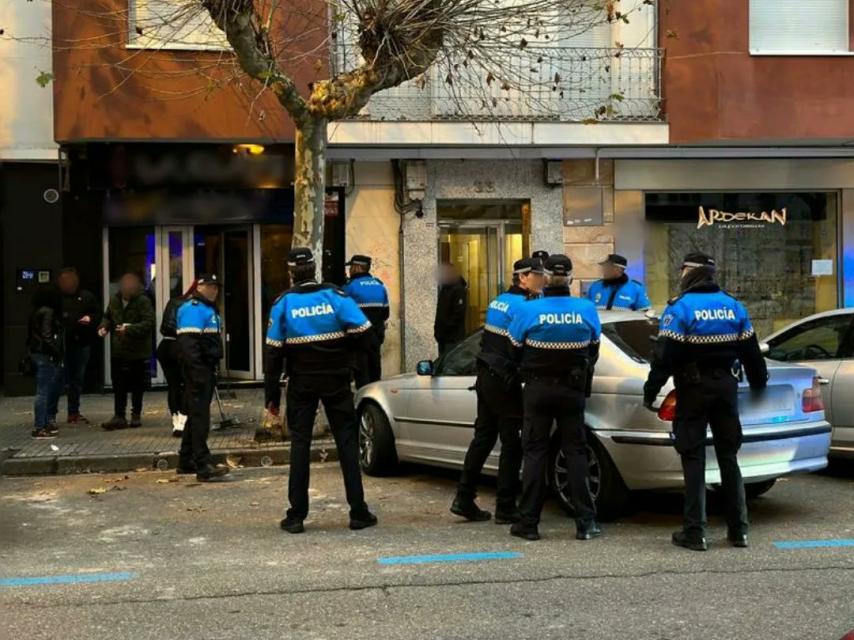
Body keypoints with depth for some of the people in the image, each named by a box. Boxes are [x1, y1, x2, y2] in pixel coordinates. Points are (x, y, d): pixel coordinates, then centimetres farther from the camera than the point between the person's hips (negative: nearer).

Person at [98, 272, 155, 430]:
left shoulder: (143, 301, -12)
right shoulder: (114, 300, 5)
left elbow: (149, 322, -20)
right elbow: (107, 316, 20)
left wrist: (130, 329, -31)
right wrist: (103, 326, -1)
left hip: (138, 352, -4)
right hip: (118, 350, 4)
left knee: (137, 386, 9)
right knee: (118, 386, 2)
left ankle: (136, 415, 23)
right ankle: (119, 416, 7)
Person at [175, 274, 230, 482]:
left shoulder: (209, 309, 21)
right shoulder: (192, 308, -12)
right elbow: (188, 342, -22)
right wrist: (197, 373, -27)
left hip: (207, 369, 11)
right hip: (197, 370, -11)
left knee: (196, 415, 16)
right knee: (200, 416, -12)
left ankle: (186, 462, 24)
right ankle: (203, 466, -14)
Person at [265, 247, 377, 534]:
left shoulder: (283, 303, -4)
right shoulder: (336, 296, -6)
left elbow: (274, 352, -3)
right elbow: (361, 333, -10)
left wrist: (272, 395, 2)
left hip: (301, 384, 0)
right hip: (336, 381, 0)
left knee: (300, 444, 5)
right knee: (347, 442, 5)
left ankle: (296, 516, 4)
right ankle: (358, 512, 7)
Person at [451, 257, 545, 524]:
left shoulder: (499, 301, 14)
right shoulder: (521, 306, -14)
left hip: (485, 377, 9)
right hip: (504, 381, -9)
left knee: (483, 437, 13)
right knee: (512, 444, -1)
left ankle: (464, 499, 15)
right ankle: (505, 508, 4)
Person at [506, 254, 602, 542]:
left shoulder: (528, 310, -14)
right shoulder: (587, 309, -6)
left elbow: (513, 352, -3)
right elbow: (593, 351, 7)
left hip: (537, 389, -2)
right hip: (573, 389, 2)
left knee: (534, 453, 5)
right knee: (576, 452, 9)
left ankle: (528, 523, 7)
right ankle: (586, 522, 9)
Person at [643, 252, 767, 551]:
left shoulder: (680, 307, -10)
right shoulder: (733, 306, 7)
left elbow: (665, 356, -15)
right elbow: (751, 351, 13)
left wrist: (650, 392, -8)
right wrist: (758, 383, 26)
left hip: (693, 389, -5)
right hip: (726, 386, 5)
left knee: (694, 458, -1)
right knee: (729, 456, 12)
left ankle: (694, 532, -2)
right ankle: (738, 529, 14)